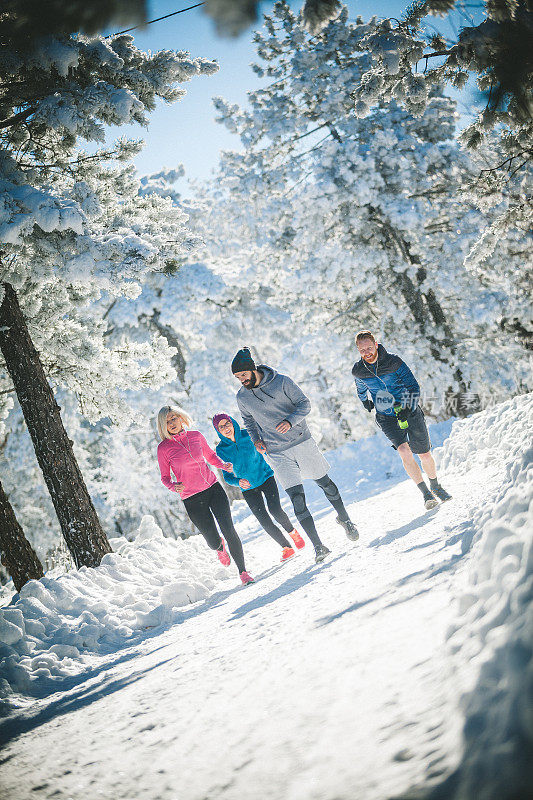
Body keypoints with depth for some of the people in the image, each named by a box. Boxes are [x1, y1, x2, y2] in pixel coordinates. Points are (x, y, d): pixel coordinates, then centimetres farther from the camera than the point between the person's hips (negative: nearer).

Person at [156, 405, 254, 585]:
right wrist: (174, 486, -18)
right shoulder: (163, 448, -4)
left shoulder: (196, 436, 4)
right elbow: (165, 477, 3)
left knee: (228, 529, -12)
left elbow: (211, 456, 18)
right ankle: (219, 547, 41)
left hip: (213, 488, 2)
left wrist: (224, 465, -1)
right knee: (213, 541, 1)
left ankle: (243, 571, 1)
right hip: (192, 499, -2)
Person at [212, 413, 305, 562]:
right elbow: (227, 476, -2)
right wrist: (238, 482, -23)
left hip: (265, 476, -1)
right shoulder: (221, 450, -6)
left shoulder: (248, 435, -8)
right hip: (248, 488, 1)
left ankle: (292, 532, 11)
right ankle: (287, 547, 7)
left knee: (275, 510, -18)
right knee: (264, 521, -9)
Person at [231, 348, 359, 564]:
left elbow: (305, 404, -7)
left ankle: (344, 519, 40)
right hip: (277, 454, 1)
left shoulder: (282, 382, -10)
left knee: (325, 483, 15)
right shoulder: (242, 397, -1)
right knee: (297, 498, -10)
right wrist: (255, 439, 1)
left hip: (302, 442, -1)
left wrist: (290, 421, -24)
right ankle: (317, 545, -6)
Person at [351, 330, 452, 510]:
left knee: (424, 455, 5)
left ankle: (435, 486, 33)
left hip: (409, 412, -1)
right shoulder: (358, 371, -6)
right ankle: (426, 493, -12)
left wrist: (406, 409, -23)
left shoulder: (394, 362, -14)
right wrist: (366, 401, 32)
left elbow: (413, 387, -12)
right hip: (387, 418, 1)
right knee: (404, 452, -22)